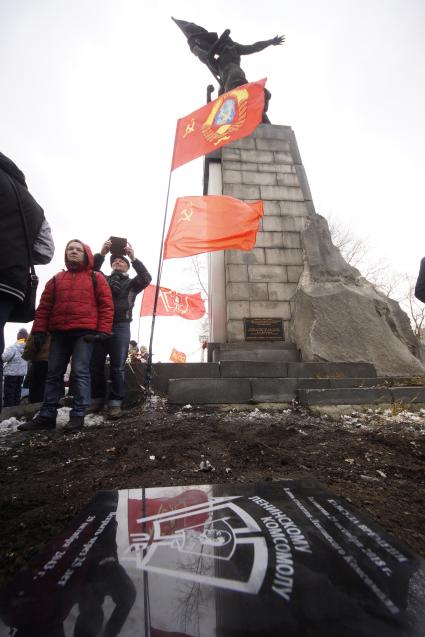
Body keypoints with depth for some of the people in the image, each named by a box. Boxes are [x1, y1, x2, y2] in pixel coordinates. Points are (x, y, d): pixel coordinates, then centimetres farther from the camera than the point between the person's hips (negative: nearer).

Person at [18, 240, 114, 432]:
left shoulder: (96, 278, 8)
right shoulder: (56, 279, 19)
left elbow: (106, 305, 0)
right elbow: (44, 306, 15)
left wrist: (103, 330, -11)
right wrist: (39, 330, 5)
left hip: (84, 332, -5)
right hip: (59, 333, 5)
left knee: (80, 372, -8)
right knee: (53, 374, 6)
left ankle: (78, 415, -2)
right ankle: (47, 416, 13)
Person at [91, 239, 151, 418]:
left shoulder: (131, 283, 17)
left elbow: (146, 278, -2)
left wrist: (133, 258, -8)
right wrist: (101, 254, -6)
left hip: (120, 327, -2)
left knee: (117, 368, -1)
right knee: (95, 366, 3)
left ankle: (115, 403, 5)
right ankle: (96, 400, 16)